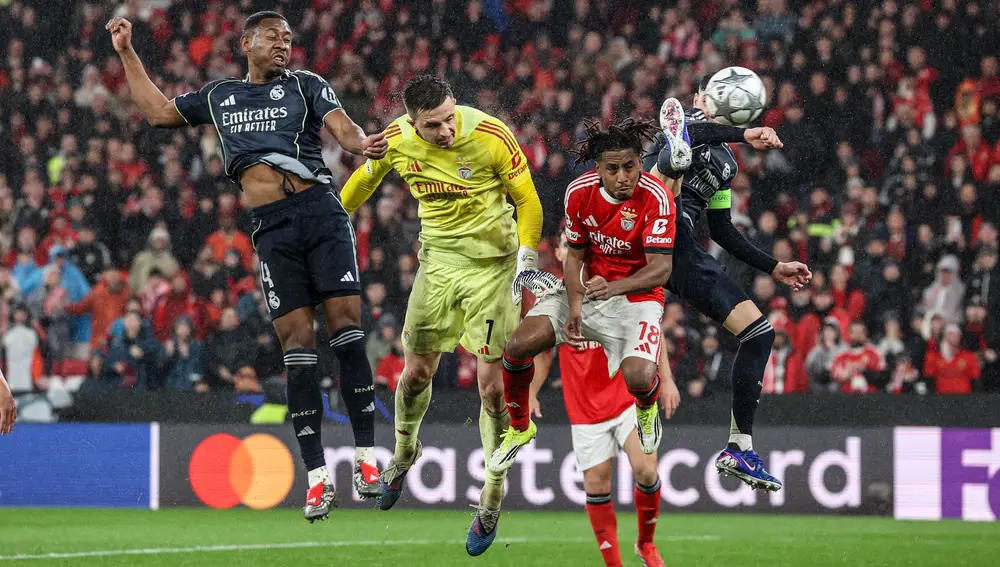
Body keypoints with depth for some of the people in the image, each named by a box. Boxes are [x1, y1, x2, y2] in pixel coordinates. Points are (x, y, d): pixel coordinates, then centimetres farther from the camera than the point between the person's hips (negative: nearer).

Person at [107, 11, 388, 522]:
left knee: (346, 324, -12)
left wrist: (362, 144, -25)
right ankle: (318, 476, -4)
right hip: (272, 229, 2)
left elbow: (342, 128, -2)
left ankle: (365, 456, -8)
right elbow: (158, 111, 30)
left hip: (320, 211, -2)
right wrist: (127, 53, 29)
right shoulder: (219, 96, 21)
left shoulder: (305, 85, 12)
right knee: (297, 344, -5)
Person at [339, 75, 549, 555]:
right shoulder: (397, 140, -10)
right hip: (438, 260, 3)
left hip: (491, 266, -3)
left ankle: (491, 504, 5)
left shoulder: (491, 137, -21)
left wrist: (526, 263, -16)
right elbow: (364, 180, 12)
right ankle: (403, 454, 40)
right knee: (416, 371, 8)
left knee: (492, 384, -7)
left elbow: (527, 199, -9)